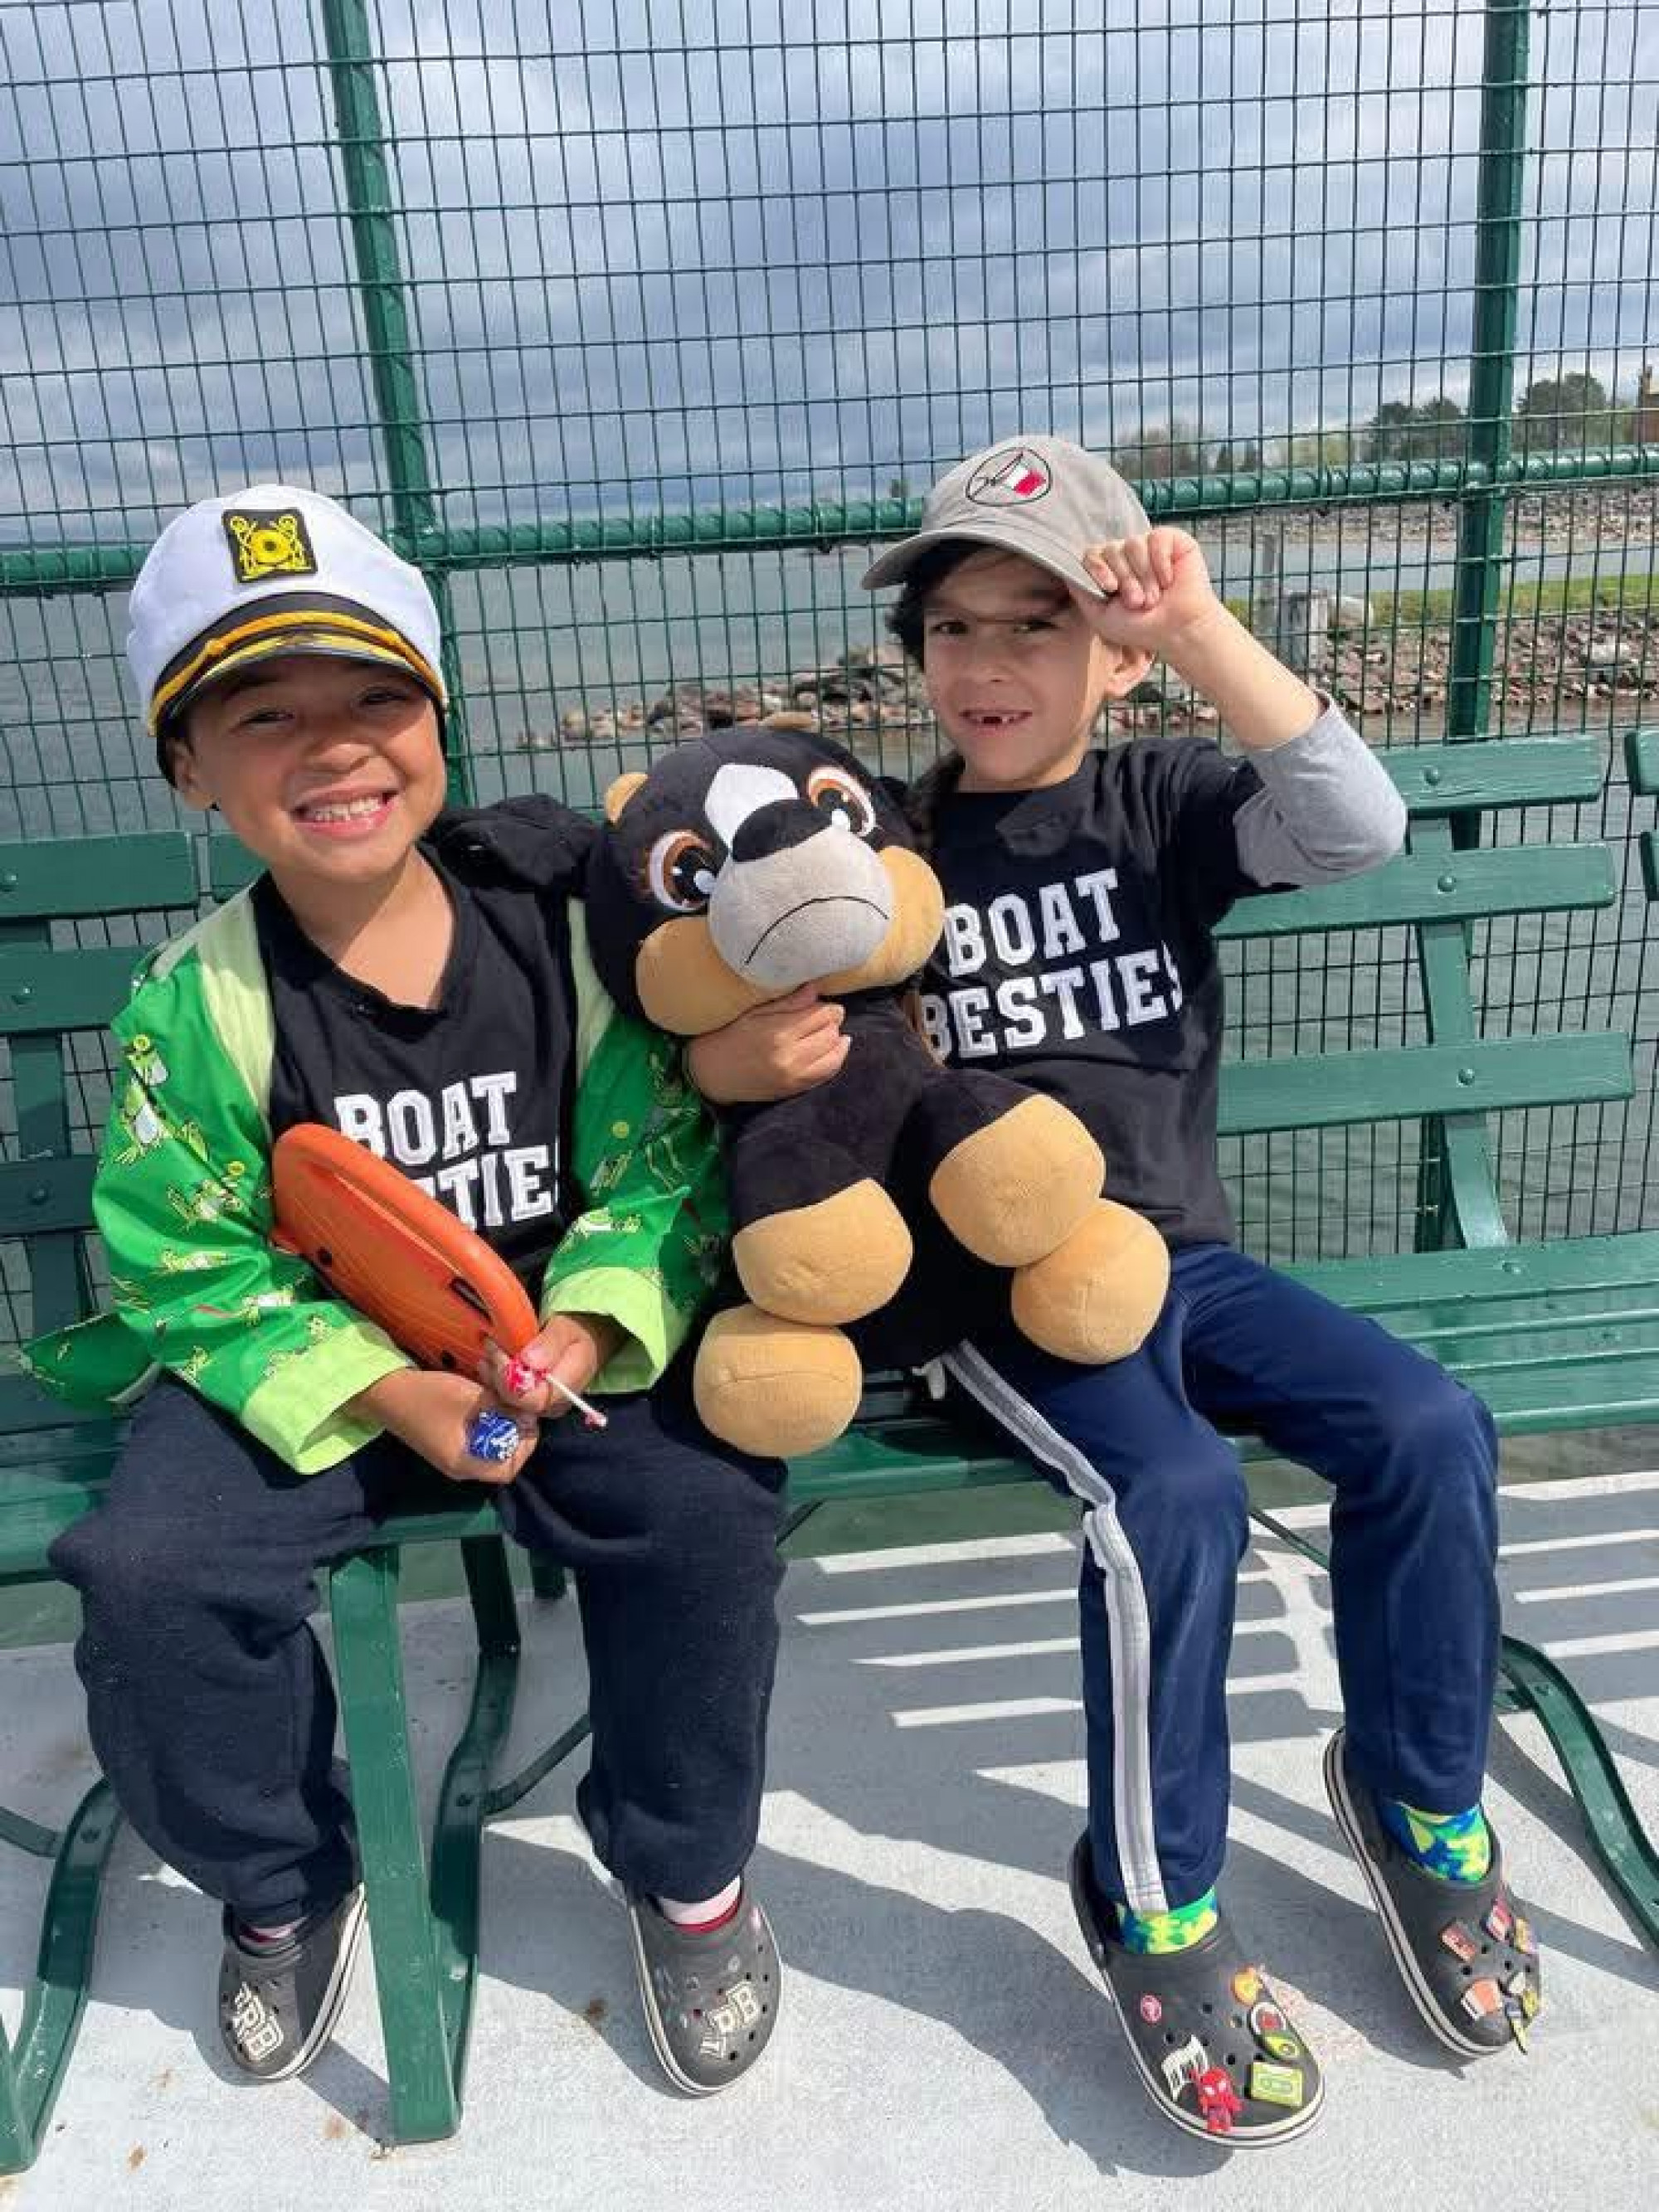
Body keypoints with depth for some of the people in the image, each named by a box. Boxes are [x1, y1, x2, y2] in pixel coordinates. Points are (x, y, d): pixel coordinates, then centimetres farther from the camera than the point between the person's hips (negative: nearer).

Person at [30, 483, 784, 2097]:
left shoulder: (565, 924, -9)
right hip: (310, 1362, 1)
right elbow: (194, 1275, -6)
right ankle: (283, 1883, 14)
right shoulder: (194, 1007, -10)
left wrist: (583, 1330, -23)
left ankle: (687, 1869, 6)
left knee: (702, 1509, -26)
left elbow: (661, 1164, -6)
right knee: (146, 1573, -21)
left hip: (572, 1335, 0)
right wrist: (390, 1395, -20)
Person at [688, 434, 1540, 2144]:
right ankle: (1153, 1902, -2)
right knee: (1175, 1496, -27)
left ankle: (1418, 1799, 13)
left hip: (1182, 1251, 3)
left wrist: (1204, 633, -21)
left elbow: (1358, 827, -14)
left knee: (1429, 1431, -14)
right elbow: (729, 1025, 3)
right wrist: (724, 1061, -21)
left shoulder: (1163, 802, 5)